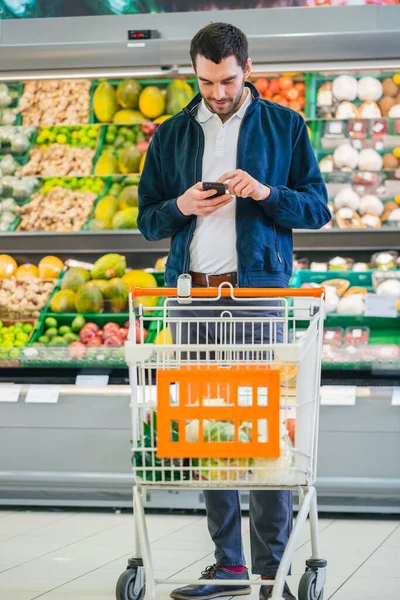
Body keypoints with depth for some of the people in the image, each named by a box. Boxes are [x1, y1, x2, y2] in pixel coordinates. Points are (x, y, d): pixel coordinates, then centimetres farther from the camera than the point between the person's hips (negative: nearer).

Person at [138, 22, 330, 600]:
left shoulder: (284, 126, 7)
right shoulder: (172, 135, 13)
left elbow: (317, 207, 4)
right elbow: (147, 218, 14)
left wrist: (266, 192, -14)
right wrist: (181, 207, -7)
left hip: (258, 289, -3)